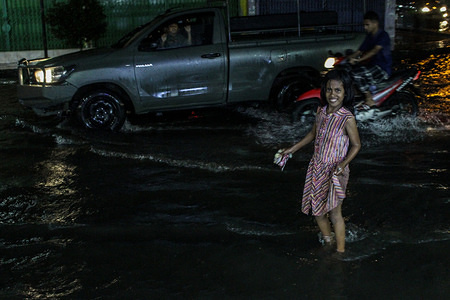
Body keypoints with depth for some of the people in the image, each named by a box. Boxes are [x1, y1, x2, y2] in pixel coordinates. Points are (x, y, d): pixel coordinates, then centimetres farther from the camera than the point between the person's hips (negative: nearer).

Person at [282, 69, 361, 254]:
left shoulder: (347, 118, -16)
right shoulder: (321, 112, 1)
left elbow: (356, 145, -9)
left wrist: (343, 164, -22)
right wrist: (293, 149, 20)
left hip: (335, 171, -6)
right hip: (317, 168, 6)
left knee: (334, 213, -1)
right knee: (316, 209, 14)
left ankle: (340, 250, 13)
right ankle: (327, 242, 33)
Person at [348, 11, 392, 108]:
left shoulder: (383, 35, -12)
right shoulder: (369, 36, 16)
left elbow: (375, 50, -26)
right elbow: (360, 51, 15)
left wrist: (358, 60, -35)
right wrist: (347, 58, -2)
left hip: (383, 68, -9)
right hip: (372, 65, 9)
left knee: (357, 74, -30)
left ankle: (370, 100, -22)